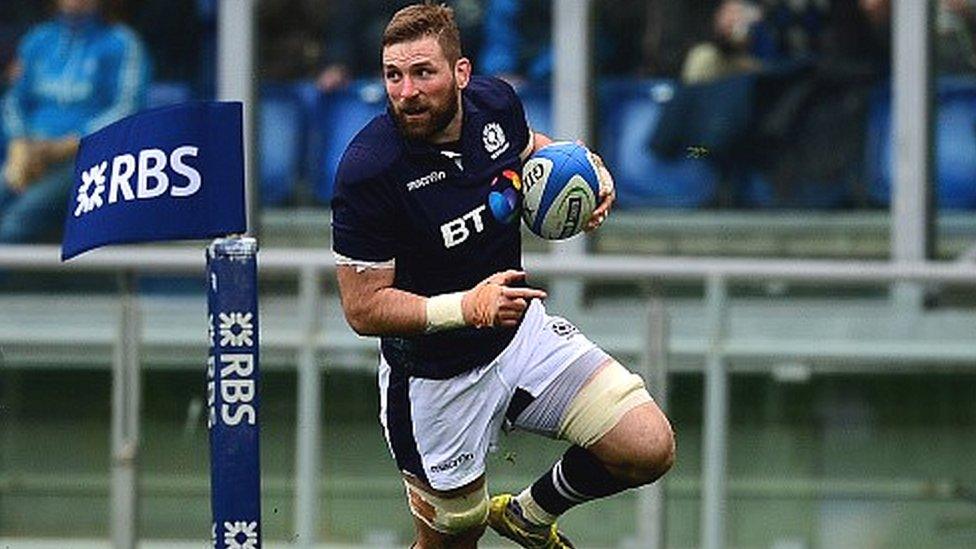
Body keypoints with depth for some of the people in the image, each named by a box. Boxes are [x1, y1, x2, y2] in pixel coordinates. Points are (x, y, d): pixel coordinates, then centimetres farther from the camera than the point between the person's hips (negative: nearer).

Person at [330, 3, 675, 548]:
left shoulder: (496, 101, -9)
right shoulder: (368, 171, -27)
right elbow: (363, 308, -23)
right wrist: (466, 308, -35)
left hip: (524, 330, 5)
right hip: (438, 378, -5)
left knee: (649, 448, -6)